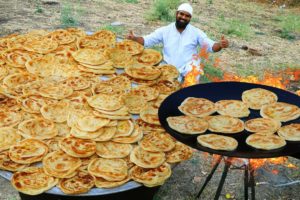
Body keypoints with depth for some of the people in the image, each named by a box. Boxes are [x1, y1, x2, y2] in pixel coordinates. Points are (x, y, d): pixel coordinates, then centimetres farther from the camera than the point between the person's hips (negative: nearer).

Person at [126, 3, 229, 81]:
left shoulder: (196, 32, 3)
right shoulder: (165, 30, 5)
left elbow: (210, 46, -2)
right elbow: (147, 40, 2)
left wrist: (220, 45, -25)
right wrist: (134, 39, -18)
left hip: (189, 70, -1)